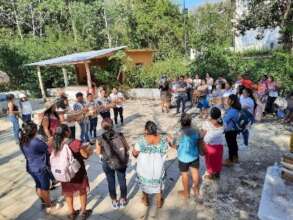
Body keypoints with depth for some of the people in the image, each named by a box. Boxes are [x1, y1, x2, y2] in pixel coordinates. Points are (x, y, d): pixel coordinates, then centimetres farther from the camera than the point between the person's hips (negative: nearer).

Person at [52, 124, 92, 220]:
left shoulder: (55, 144, -11)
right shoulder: (75, 143, -26)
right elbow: (85, 155, -15)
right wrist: (89, 150, 7)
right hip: (78, 173, -4)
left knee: (68, 193, 25)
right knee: (82, 192, 21)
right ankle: (83, 212, 38)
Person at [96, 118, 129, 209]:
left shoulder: (100, 139, -18)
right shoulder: (120, 135, -18)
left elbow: (98, 152, -3)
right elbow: (127, 148, -7)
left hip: (108, 164, 0)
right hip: (121, 162, 0)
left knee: (111, 182, 21)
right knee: (122, 180, 21)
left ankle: (114, 202, 39)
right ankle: (122, 200, 39)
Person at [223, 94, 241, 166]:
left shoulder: (232, 111, -29)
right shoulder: (235, 109, 2)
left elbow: (225, 120, -27)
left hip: (230, 131, -10)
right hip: (234, 129, 10)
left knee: (230, 145, 5)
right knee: (234, 143, 22)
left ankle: (230, 161, 20)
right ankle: (235, 158, 39)